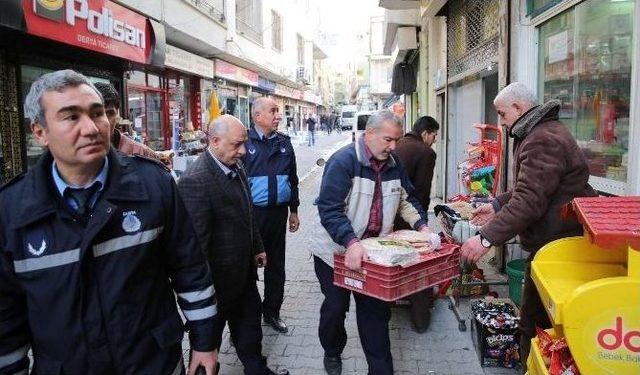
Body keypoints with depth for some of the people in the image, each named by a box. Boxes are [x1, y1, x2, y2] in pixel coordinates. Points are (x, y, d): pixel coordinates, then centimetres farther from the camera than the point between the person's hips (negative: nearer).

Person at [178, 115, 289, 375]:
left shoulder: (235, 166, 1)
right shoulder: (195, 180, -27)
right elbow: (197, 241, -25)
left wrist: (257, 247, 19)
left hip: (244, 271, 8)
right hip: (219, 279, -8)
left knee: (249, 325, 24)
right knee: (210, 335, 15)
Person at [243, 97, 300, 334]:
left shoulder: (284, 143, 9)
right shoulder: (245, 141, -7)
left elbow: (292, 178, 15)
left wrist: (294, 210, 14)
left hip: (278, 211, 5)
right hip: (252, 213, -5)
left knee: (276, 264, 14)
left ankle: (272, 312, 30)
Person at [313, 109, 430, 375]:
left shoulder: (394, 164, 1)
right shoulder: (343, 161, -20)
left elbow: (406, 199, 13)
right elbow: (330, 209, -28)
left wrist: (421, 226, -3)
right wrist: (351, 243, -39)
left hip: (373, 253, 5)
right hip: (337, 252, -4)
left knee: (375, 311, 7)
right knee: (335, 308, 10)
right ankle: (332, 354, 38)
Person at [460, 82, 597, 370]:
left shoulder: (543, 140, -20)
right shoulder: (538, 133, 16)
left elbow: (529, 201, -27)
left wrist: (486, 238, -26)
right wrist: (497, 205, 17)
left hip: (557, 244, -11)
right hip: (548, 240, 11)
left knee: (535, 325, -4)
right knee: (535, 317, 17)